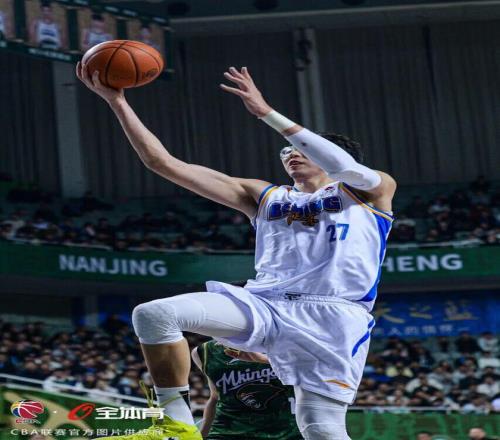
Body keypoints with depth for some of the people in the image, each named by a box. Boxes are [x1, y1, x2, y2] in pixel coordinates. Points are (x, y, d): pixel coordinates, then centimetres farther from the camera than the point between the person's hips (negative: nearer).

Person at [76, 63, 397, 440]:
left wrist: (266, 112, -11)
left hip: (334, 313, -4)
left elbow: (345, 166, -11)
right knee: (153, 315, -16)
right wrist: (116, 101, 15)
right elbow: (165, 163, 22)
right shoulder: (264, 196, 26)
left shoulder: (373, 190, 16)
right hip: (265, 305, 4)